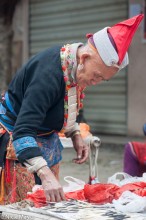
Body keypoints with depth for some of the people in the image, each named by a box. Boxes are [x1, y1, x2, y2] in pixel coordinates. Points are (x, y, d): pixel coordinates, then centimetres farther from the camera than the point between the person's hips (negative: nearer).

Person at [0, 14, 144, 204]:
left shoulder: (73, 66, -4)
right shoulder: (49, 74, -31)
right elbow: (23, 131, -37)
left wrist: (75, 135, 2)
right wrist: (45, 174, -46)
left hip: (46, 141, 8)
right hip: (19, 144, -8)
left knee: (51, 202, 4)